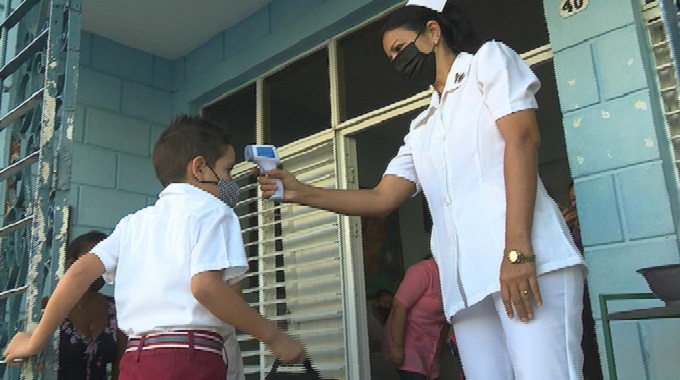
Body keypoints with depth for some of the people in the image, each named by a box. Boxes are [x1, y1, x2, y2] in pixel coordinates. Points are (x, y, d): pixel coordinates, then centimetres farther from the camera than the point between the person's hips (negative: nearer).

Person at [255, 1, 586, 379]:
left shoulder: (489, 59, 10)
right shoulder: (422, 128, 27)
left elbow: (522, 139, -6)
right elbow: (382, 199, 23)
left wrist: (517, 250, -18)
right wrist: (301, 192, 11)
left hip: (524, 260, -6)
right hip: (466, 278, 7)